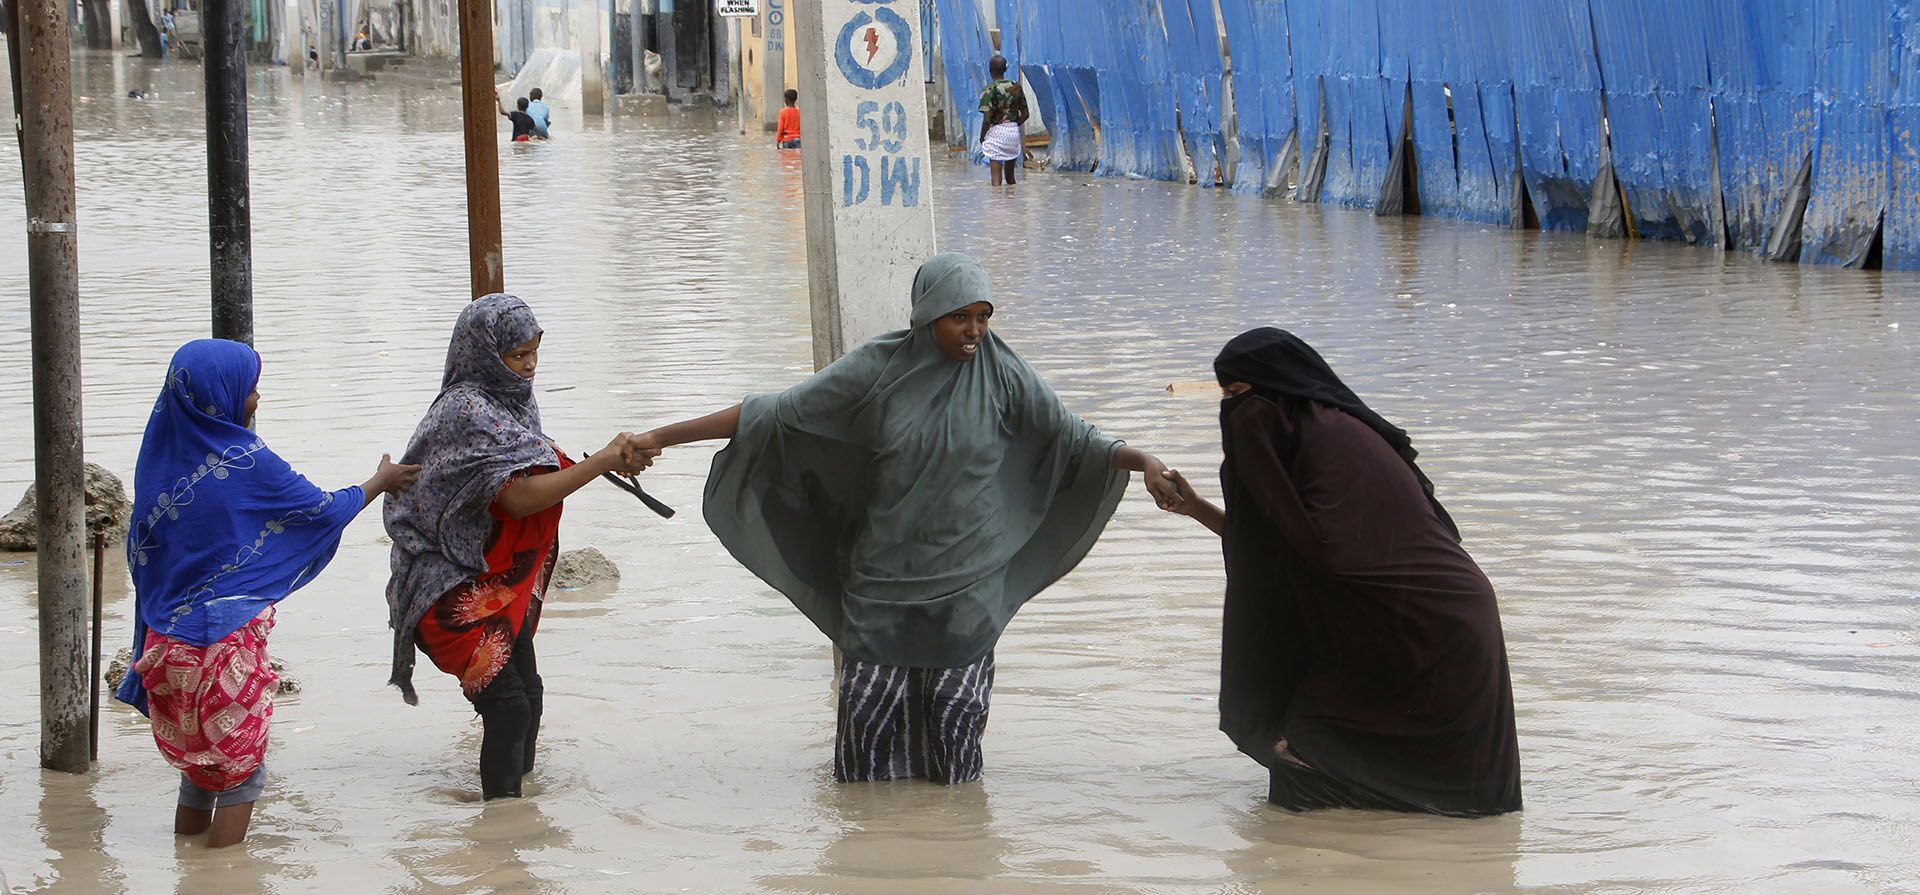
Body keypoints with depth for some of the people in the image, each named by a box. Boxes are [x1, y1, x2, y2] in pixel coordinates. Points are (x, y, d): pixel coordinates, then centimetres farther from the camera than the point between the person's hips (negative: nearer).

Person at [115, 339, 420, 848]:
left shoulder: (163, 456, 2)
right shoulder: (248, 462, -14)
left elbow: (141, 551, 9)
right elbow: (324, 511, -2)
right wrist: (381, 482, 15)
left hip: (167, 641, 6)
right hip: (227, 640, -6)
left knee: (197, 764, 18)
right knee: (241, 769, 7)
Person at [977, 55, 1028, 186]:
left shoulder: (990, 90, -12)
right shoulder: (1016, 87, 4)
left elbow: (987, 119, -15)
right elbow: (1025, 114, 9)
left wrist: (981, 139, -2)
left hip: (996, 132, -5)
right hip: (1014, 133, 5)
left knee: (996, 179, -3)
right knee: (1010, 177, 17)